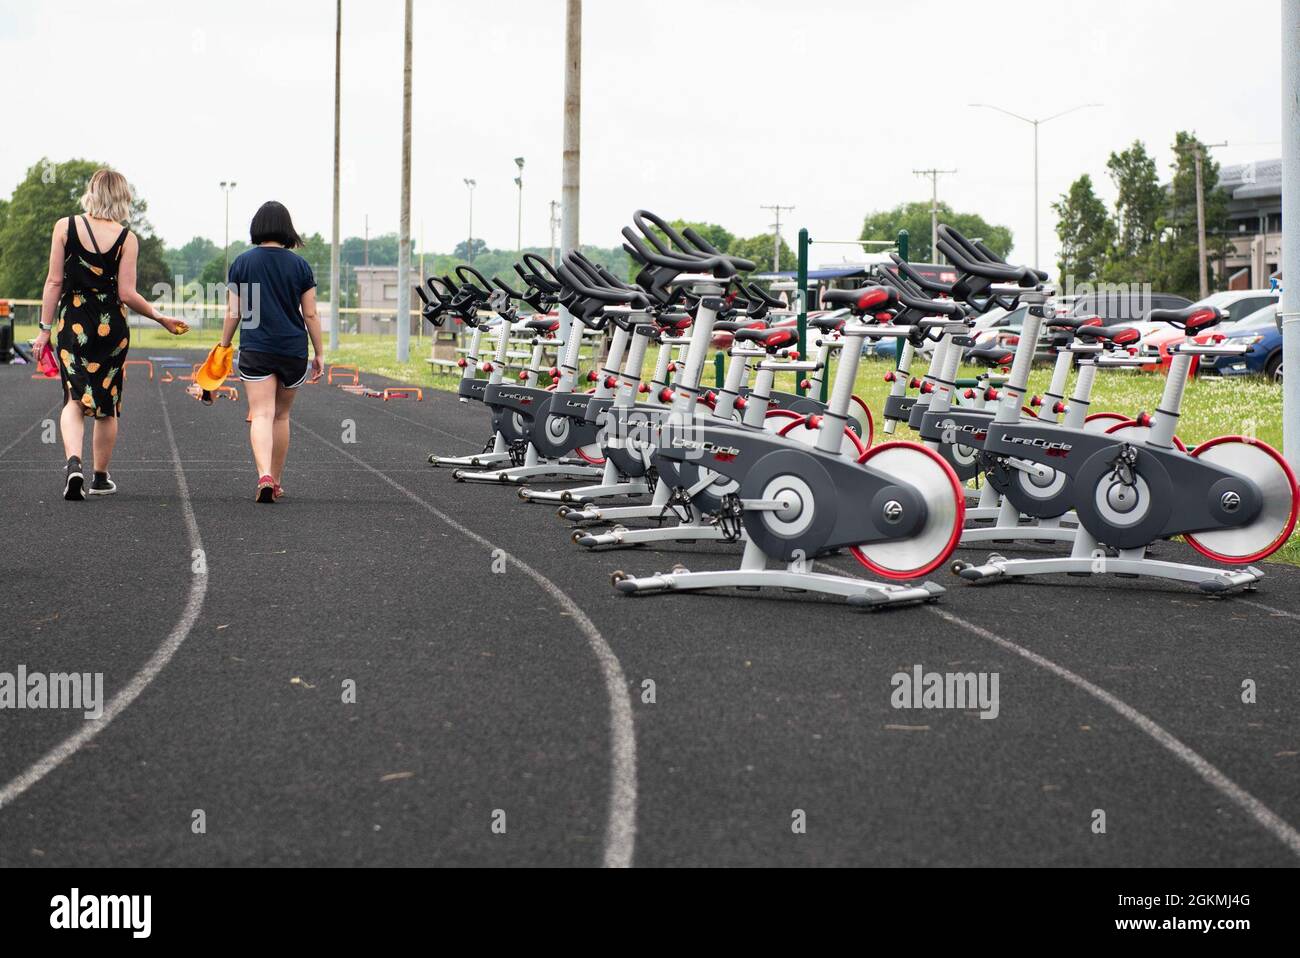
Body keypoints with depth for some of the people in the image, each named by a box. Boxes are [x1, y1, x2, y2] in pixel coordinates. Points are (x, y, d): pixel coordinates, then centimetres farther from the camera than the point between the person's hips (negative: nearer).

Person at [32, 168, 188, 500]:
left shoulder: (65, 227, -3)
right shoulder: (126, 238, -6)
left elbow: (54, 282, -3)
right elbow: (127, 293, -9)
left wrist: (45, 328, 2)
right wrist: (161, 318, 5)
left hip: (72, 323, 0)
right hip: (112, 327, 0)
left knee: (74, 399, 2)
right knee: (107, 406, 13)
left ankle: (73, 463, -24)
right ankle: (100, 478, 24)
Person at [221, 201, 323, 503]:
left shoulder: (242, 262, 0)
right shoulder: (300, 265, 2)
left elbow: (233, 312, 0)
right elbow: (310, 314, 2)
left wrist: (224, 347, 11)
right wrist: (318, 354, 10)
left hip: (255, 350, -1)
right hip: (293, 351, 1)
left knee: (261, 415, -7)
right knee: (281, 415, 15)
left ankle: (264, 475, -28)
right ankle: (276, 482, 23)